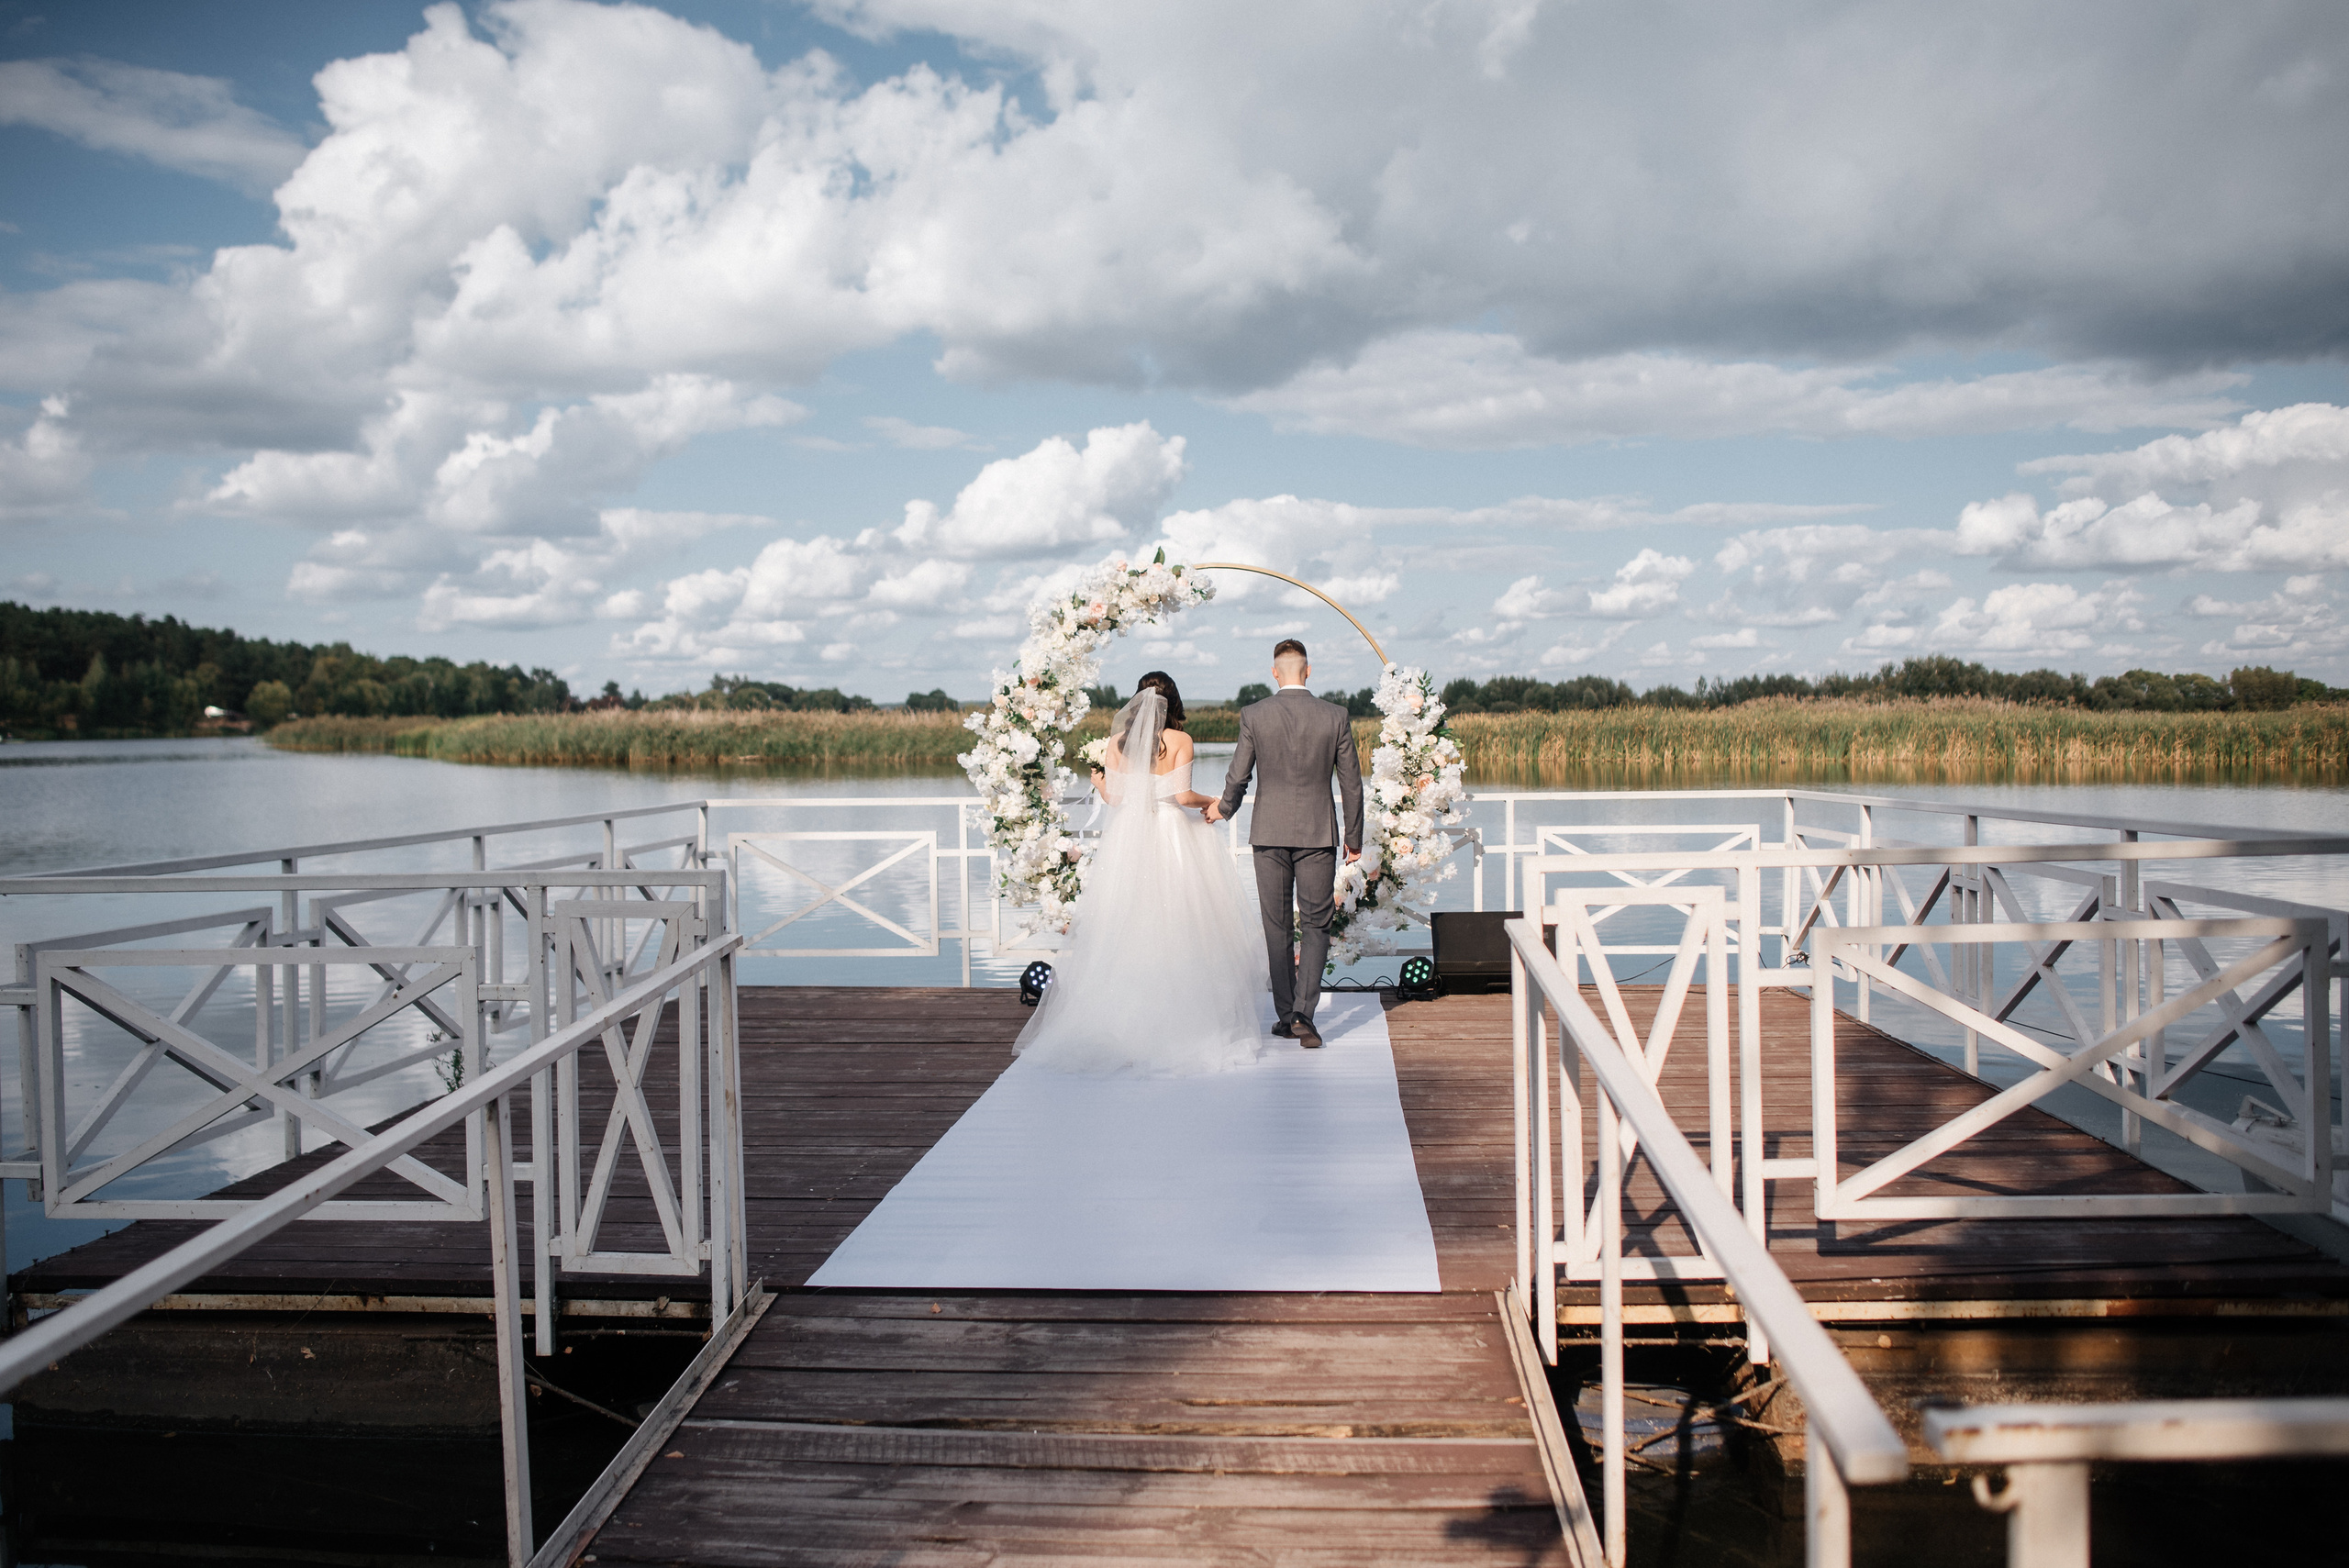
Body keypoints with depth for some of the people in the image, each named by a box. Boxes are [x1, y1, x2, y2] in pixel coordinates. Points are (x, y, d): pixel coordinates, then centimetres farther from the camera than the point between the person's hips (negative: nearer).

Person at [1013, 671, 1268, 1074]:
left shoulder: (1119, 741, 3)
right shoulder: (1179, 740, -4)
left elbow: (1114, 798, 3)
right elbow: (1182, 795, -11)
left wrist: (1099, 782, 24)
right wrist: (1211, 801, 9)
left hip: (1128, 839, 3)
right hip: (1173, 836, -2)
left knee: (1124, 934, 6)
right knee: (1178, 932, 2)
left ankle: (1121, 1027, 9)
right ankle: (1182, 1023, 2)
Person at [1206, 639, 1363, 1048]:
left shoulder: (1253, 715, -5)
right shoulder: (1336, 717, -3)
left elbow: (1237, 777, -1)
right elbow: (1351, 784, 1)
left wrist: (1223, 809, 20)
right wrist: (1354, 839, 12)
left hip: (1270, 834, 0)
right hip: (1318, 835, 0)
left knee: (1277, 927, 11)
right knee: (1315, 926, 6)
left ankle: (1286, 1015, 16)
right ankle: (1303, 1013, -8)